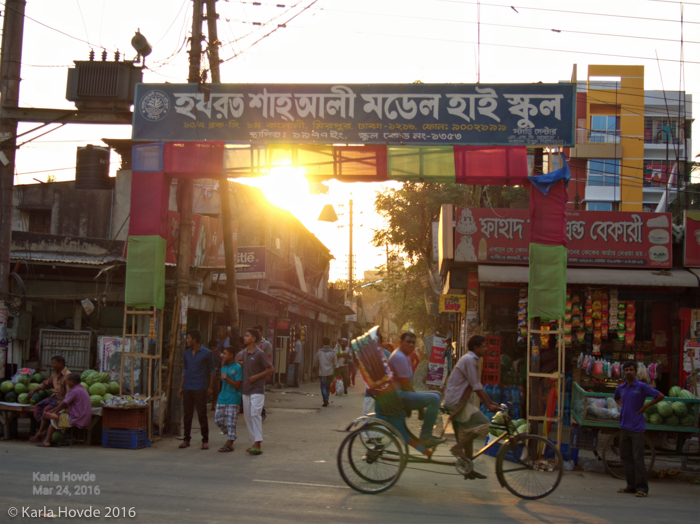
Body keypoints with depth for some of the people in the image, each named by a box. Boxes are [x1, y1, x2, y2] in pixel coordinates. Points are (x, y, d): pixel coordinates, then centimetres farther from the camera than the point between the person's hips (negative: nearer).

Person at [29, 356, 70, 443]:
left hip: (62, 399, -9)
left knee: (47, 409, -26)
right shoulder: (55, 375, 15)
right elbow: (45, 384, 28)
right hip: (53, 397, 9)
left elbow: (69, 393, -19)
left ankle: (39, 433, -15)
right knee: (38, 407, -8)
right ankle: (45, 428, -18)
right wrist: (34, 390, 19)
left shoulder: (68, 375, -14)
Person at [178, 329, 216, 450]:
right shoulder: (186, 353, 9)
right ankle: (186, 439, 16)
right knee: (187, 415, 8)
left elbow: (212, 370, 0)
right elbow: (184, 370, 16)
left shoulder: (206, 353, -5)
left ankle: (205, 440, 6)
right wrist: (181, 387, 13)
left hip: (200, 389, -5)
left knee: (202, 415, -1)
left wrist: (210, 387, -3)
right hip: (187, 389, 5)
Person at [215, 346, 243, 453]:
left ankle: (229, 444, 5)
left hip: (233, 399, -8)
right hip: (222, 398, 8)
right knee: (218, 419, 9)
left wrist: (226, 378, -19)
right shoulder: (223, 367, 11)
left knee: (231, 423, -2)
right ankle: (231, 436, 28)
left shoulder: (237, 367, -11)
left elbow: (238, 385, -14)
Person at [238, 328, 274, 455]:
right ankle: (254, 442, 15)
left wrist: (256, 377, -14)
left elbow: (271, 369, -9)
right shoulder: (243, 353, 9)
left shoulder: (259, 354, -11)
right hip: (245, 390, 7)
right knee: (248, 416, 8)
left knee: (255, 414, -14)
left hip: (257, 390, -7)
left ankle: (258, 444, -14)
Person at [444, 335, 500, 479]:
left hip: (454, 401, 11)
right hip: (456, 401, -11)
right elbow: (476, 387, -17)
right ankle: (458, 447, -10)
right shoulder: (470, 360, -13)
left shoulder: (471, 359, 18)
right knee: (483, 423, -15)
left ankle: (469, 469, 16)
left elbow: (478, 385, 21)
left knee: (467, 436, 12)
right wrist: (488, 405, -15)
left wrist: (492, 402, 19)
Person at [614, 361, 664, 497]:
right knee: (625, 457, 9)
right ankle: (631, 486, 17)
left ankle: (642, 487, -2)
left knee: (638, 458, -7)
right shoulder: (620, 388, 10)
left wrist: (645, 407, -5)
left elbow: (660, 396, -5)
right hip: (624, 427, 6)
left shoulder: (642, 387, -7)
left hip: (637, 427, -6)